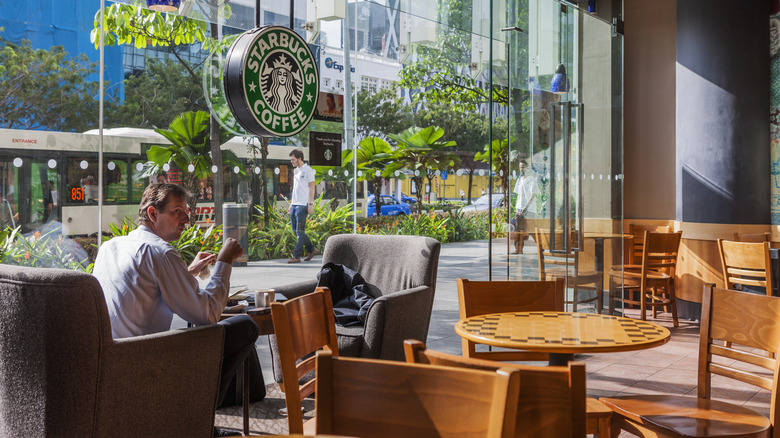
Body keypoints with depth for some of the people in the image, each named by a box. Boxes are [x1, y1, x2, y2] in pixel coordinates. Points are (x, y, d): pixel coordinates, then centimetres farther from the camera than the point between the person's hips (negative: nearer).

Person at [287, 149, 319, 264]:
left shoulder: (308, 170, -6)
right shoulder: (295, 171, 18)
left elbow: (312, 187, -10)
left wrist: (311, 204, -16)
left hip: (302, 205, -9)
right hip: (295, 205, 9)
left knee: (300, 231, -7)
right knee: (296, 230, 8)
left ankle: (296, 256, -4)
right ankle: (312, 250, 19)